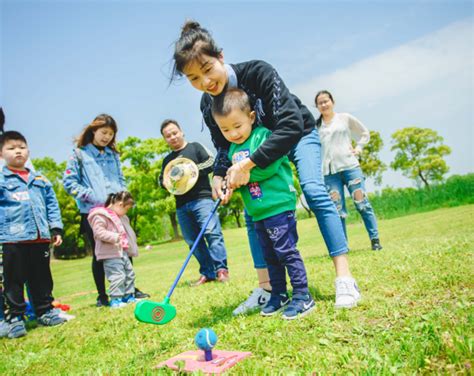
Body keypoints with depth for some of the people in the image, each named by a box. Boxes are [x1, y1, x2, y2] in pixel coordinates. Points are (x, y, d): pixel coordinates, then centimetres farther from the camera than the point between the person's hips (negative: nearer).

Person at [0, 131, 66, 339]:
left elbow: (52, 205, 14)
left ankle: (45, 311, 25)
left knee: (42, 278, 13)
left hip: (40, 238, 4)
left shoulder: (40, 180, 14)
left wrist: (56, 228, 7)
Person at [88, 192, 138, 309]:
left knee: (129, 274, 14)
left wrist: (128, 245, 23)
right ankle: (115, 300, -5)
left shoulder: (119, 217, 19)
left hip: (123, 252, 10)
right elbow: (99, 232, -22)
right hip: (111, 254, -10)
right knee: (118, 276, -13)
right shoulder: (100, 216, -12)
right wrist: (115, 237, -27)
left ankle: (129, 296, 25)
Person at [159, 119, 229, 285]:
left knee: (211, 232, -17)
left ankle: (221, 269, -15)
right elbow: (161, 179, 23)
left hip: (202, 199, -5)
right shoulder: (167, 160, 23)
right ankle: (207, 273, 9)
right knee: (193, 241, 4)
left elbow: (212, 163, -1)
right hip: (181, 206, 6)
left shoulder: (195, 147, 8)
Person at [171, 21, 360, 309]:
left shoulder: (258, 72, -33)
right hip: (259, 149, 5)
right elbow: (224, 145, -5)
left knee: (314, 191, -24)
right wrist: (219, 175, -27)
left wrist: (249, 164, -44)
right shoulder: (208, 105, -16)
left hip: (299, 135, -5)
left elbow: (292, 125, -40)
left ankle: (345, 277, -17)